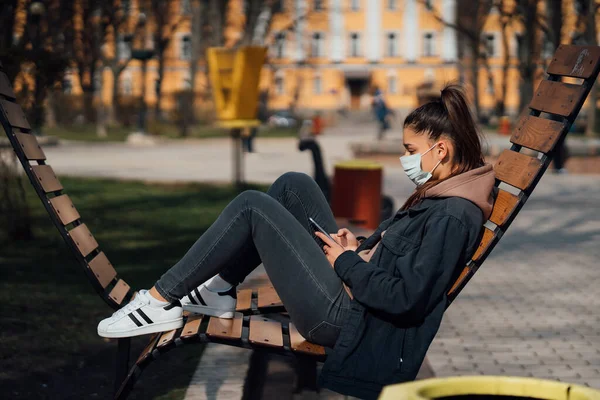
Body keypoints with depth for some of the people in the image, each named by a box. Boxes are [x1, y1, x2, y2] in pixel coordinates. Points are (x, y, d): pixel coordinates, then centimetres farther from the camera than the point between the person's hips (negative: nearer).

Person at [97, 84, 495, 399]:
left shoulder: (454, 217, -19)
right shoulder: (436, 196, 11)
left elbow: (404, 298, -26)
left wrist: (347, 262, -12)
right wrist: (358, 248, 1)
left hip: (347, 319, -10)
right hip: (350, 293, 10)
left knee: (252, 206, -10)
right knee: (294, 185, 10)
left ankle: (161, 300, -1)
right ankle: (218, 290, 11)